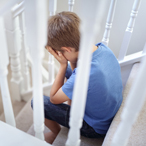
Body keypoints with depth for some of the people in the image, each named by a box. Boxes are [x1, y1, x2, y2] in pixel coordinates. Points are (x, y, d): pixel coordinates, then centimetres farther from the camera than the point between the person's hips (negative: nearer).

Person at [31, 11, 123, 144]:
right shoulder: (103, 48, -17)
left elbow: (54, 98, -19)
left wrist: (63, 65, -20)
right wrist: (72, 62, -17)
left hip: (96, 129, -7)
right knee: (68, 69, 15)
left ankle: (56, 132, 22)